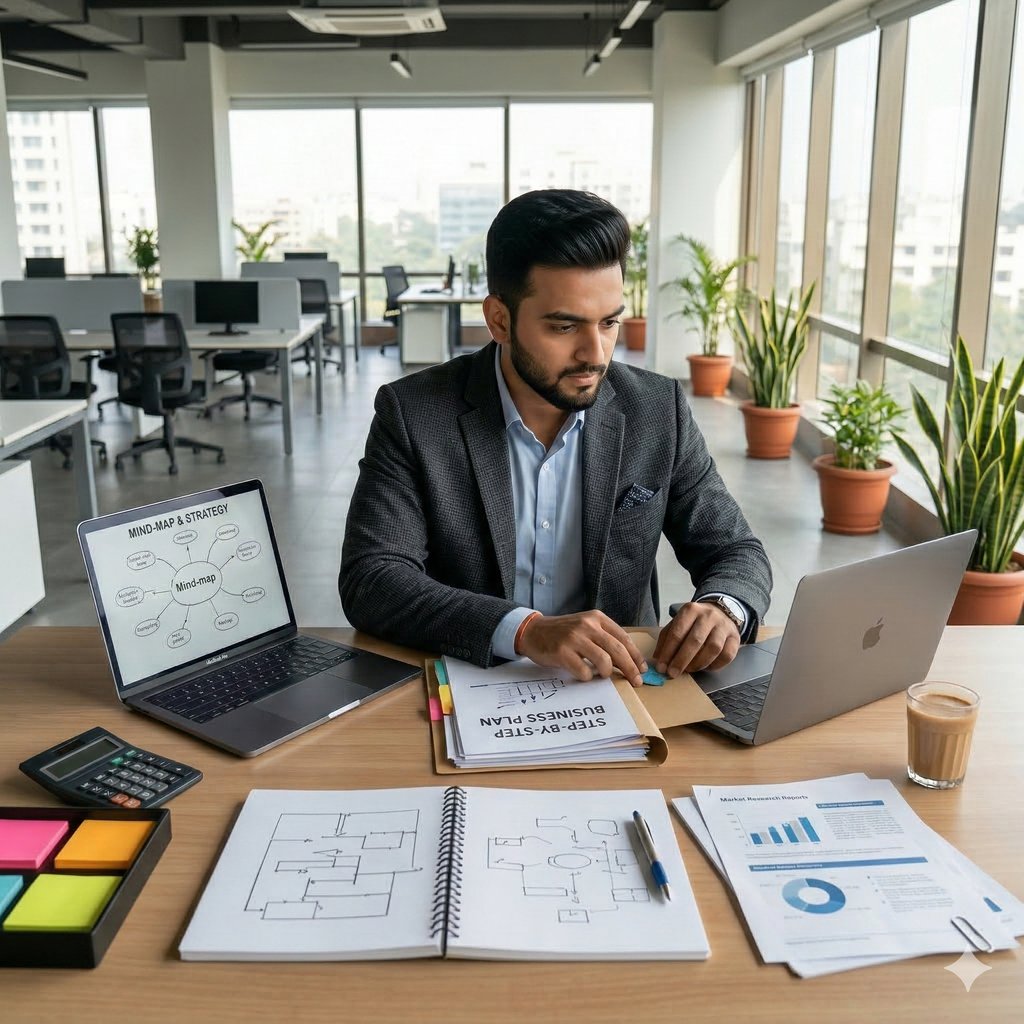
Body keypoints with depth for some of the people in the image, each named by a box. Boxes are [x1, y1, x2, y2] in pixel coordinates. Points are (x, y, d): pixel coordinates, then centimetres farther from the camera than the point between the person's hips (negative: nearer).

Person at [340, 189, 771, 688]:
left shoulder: (658, 411, -3)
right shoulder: (413, 415, -9)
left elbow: (735, 551, 4)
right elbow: (369, 581, -16)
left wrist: (724, 608, -20)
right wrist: (525, 630, -31)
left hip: (615, 690, 2)